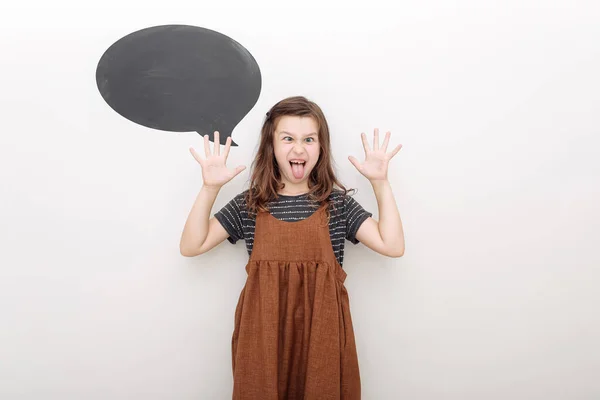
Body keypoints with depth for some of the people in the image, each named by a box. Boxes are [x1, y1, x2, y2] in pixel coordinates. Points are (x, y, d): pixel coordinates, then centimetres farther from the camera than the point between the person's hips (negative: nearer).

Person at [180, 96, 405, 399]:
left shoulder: (337, 203, -1)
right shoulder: (249, 204, 0)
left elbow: (393, 246, -9)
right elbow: (190, 247, -2)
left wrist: (380, 182, -13)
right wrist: (210, 188, -13)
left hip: (322, 333, 0)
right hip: (264, 334, 1)